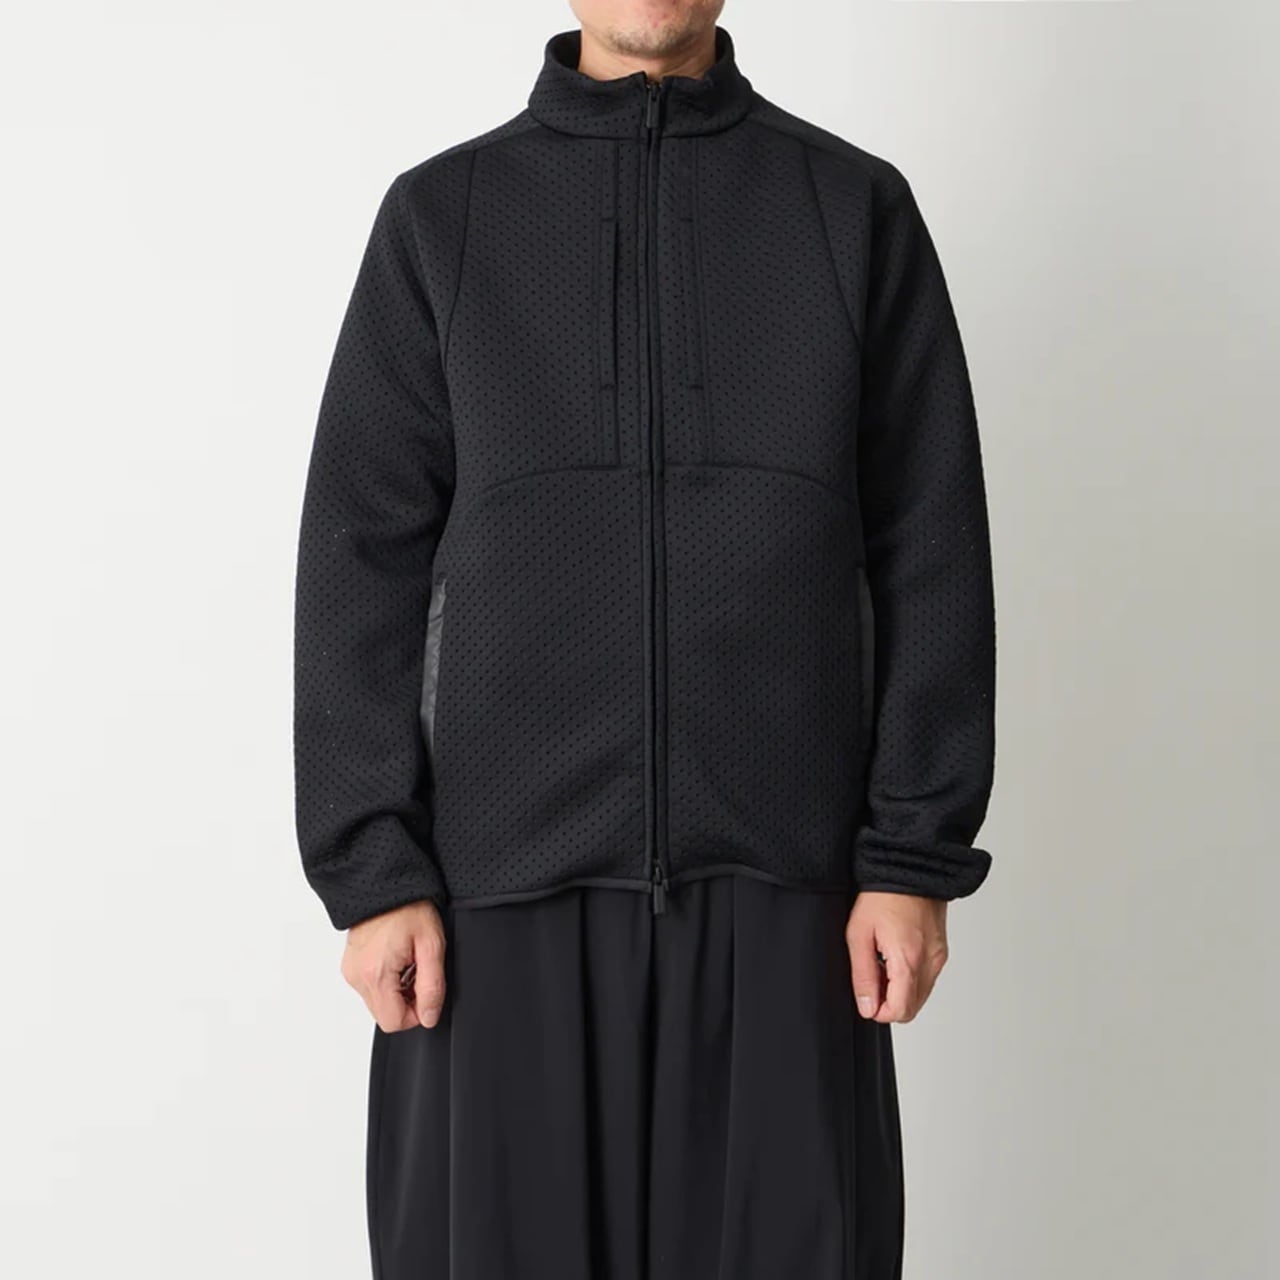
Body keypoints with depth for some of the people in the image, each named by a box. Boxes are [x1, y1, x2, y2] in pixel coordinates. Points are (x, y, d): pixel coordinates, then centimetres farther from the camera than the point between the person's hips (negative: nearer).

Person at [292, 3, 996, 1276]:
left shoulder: (858, 206, 5)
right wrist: (371, 869, -4)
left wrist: (917, 857, -3)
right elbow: (364, 560, 2)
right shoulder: (441, 215, 5)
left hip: (777, 875, 0)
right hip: (508, 877, 0)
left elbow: (929, 551, 3)